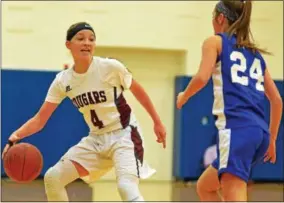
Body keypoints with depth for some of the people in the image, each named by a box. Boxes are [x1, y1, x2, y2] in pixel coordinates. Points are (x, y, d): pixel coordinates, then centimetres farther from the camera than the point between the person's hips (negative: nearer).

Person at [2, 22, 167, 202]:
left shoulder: (110, 67, -16)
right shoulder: (63, 81, -5)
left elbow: (138, 91, 0)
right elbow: (40, 119, -5)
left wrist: (157, 123, 4)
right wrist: (15, 137, -23)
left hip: (123, 135, -6)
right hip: (96, 139, 6)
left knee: (126, 187, -29)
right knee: (53, 178, 0)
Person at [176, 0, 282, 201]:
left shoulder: (215, 41, 8)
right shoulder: (256, 54, 25)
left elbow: (202, 78, -9)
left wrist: (183, 96, 10)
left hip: (236, 128, -7)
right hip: (260, 132, 7)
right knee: (204, 186, 24)